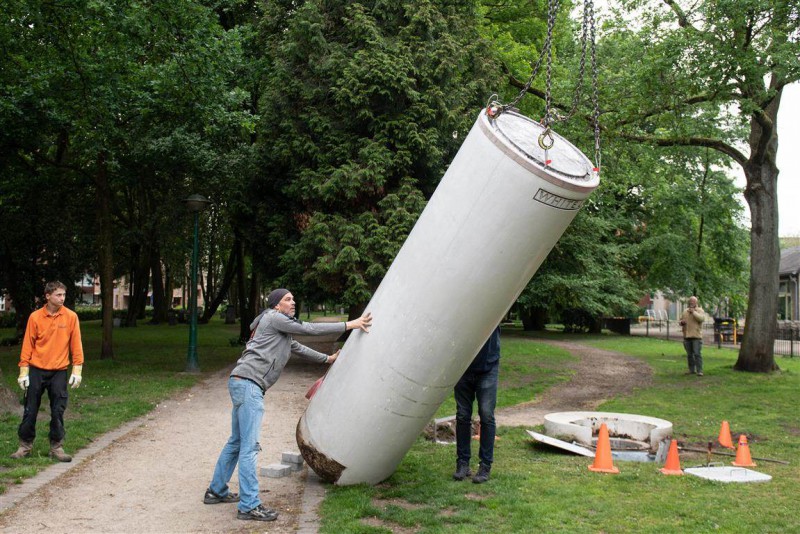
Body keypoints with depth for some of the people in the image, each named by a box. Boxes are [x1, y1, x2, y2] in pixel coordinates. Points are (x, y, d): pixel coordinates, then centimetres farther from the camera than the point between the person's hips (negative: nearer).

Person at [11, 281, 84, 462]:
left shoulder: (71, 317, -3)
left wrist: (77, 370, -6)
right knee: (30, 410, 7)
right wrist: (24, 371, -3)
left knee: (58, 411, 2)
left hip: (59, 372, 0)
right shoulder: (35, 317, -3)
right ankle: (25, 445, 21)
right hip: (36, 371, 0)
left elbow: (76, 344, -1)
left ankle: (56, 447, 13)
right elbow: (28, 345, 0)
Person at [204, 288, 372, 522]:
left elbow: (298, 347, 37)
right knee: (249, 446, -11)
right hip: (248, 383, -11)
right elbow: (309, 329, -6)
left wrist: (326, 358, 46)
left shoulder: (282, 330, 25)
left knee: (236, 442, 19)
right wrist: (349, 325, -3)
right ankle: (249, 505, -10)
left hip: (242, 384, 11)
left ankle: (216, 491, 30)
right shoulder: (274, 318, -3)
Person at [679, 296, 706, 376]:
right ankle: (691, 370, 16)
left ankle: (699, 371, -7)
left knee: (697, 354, -9)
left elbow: (702, 318, -16)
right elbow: (681, 320, 23)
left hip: (696, 336, -5)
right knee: (689, 354, 9)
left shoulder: (700, 310, 1)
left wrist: (693, 312, -15)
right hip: (687, 336, 5)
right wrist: (682, 322, 0)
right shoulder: (685, 311, 17)